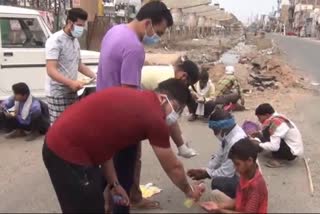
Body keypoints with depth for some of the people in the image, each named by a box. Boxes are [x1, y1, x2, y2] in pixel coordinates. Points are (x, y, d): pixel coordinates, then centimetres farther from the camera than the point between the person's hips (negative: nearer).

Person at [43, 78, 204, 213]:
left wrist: (114, 183, 16)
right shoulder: (155, 118, -11)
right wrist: (189, 190, 20)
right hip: (68, 153, -10)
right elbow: (173, 168, 2)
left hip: (59, 143, 10)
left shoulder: (134, 100, 13)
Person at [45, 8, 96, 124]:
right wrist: (71, 82, -37)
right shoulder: (55, 40, -16)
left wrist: (95, 76, 6)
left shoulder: (75, 41, 11)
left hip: (72, 91, 8)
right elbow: (51, 70, -24)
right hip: (57, 92, -8)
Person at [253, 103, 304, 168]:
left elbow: (274, 146, -29)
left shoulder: (275, 122, -23)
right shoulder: (278, 118, 4)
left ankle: (277, 159, -14)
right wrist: (259, 135, 0)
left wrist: (258, 145, -17)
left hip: (292, 152, -10)